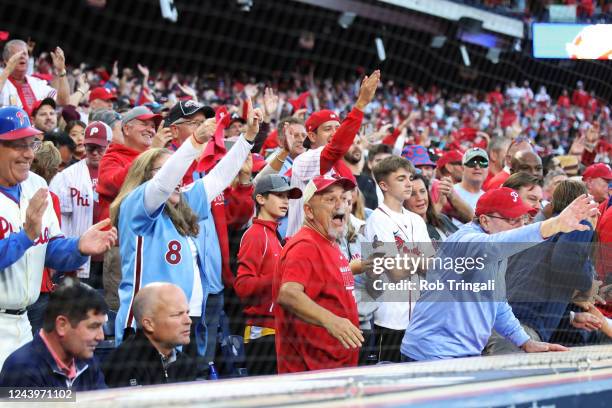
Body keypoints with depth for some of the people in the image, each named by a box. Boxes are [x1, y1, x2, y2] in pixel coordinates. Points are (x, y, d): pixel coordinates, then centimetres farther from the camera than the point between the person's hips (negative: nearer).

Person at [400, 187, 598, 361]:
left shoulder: (499, 257, 16)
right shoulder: (465, 240, -16)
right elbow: (495, 245, -39)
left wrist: (526, 343, 16)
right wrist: (556, 225, -49)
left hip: (467, 356, 10)